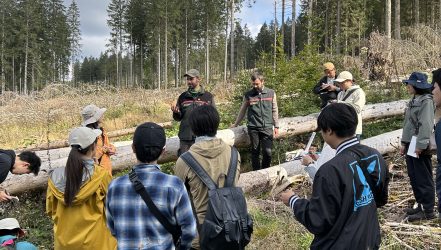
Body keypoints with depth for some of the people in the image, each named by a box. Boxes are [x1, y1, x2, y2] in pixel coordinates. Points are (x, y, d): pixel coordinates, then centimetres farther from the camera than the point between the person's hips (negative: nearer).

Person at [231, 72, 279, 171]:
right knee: (255, 152, 5)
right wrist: (235, 124, 20)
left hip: (267, 127, 0)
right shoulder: (248, 95, 4)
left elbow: (274, 111, 11)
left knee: (267, 152, -7)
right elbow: (242, 111, 15)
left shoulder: (271, 93, 6)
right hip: (253, 128, 0)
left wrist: (276, 126, 8)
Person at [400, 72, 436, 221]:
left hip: (420, 147, -9)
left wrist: (420, 145, -22)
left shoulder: (426, 101, -14)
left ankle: (428, 211, 7)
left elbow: (426, 125, -20)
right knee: (413, 177, 15)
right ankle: (421, 205, 27)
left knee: (424, 179, -1)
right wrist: (404, 143, 17)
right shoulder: (414, 101, 14)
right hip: (410, 145, 9)